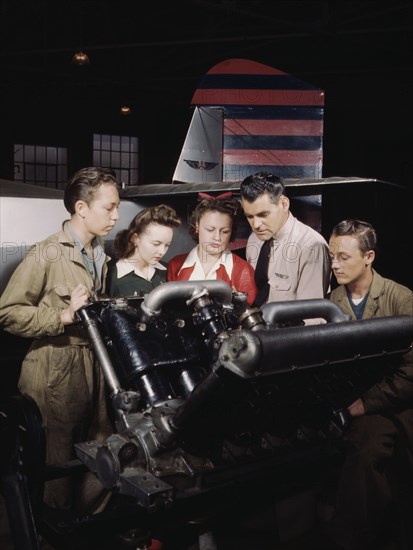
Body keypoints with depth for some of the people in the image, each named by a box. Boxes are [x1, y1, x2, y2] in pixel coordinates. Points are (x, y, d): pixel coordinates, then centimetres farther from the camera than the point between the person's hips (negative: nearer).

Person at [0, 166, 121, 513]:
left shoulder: (101, 254, 13)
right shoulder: (46, 255, -13)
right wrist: (63, 317, -21)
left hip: (95, 367, 7)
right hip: (57, 372, -7)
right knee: (60, 466, 4)